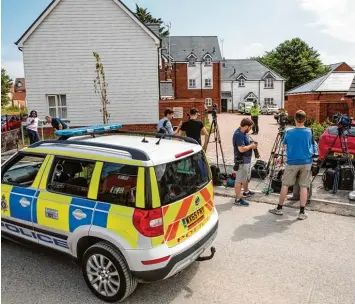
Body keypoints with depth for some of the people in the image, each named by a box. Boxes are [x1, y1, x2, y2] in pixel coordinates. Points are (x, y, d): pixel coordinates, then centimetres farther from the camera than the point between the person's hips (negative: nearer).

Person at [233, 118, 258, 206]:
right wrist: (251, 146, -16)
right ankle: (238, 199, 3)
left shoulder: (243, 132, 7)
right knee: (239, 180, -4)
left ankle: (246, 192, 45)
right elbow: (242, 149, -31)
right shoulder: (238, 134, -24)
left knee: (246, 177, 26)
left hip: (247, 159, 11)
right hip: (241, 161, -11)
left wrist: (252, 144, 3)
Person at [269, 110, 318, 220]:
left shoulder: (289, 132, -7)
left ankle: (279, 209, 16)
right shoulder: (309, 132, -3)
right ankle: (302, 212, 7)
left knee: (285, 185, 9)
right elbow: (313, 146, 9)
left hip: (292, 162, -1)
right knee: (304, 187, 5)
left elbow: (285, 144, 7)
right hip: (306, 162, 1)